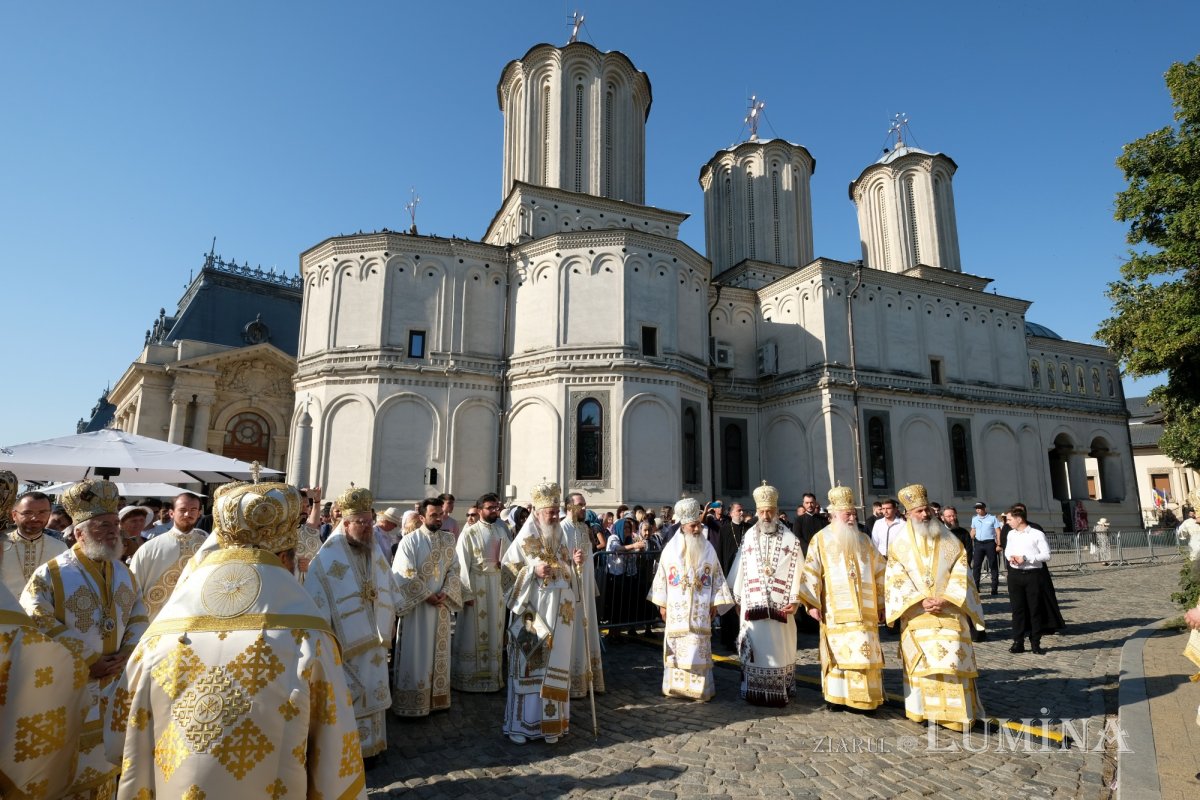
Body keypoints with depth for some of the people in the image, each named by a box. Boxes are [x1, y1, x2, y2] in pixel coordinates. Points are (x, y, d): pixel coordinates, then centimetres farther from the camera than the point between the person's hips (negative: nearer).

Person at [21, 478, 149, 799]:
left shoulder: (123, 573, 5)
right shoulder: (50, 575, -13)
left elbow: (138, 616, 8)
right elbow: (38, 626, -20)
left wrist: (127, 654, -9)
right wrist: (88, 662, -19)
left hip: (117, 686, 5)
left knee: (107, 759, 18)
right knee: (71, 768, 7)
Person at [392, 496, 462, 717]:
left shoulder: (448, 539, 4)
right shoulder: (410, 541, -10)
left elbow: (454, 569, 5)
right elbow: (405, 575, -14)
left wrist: (445, 593, -10)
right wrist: (427, 595, -15)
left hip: (441, 605, 5)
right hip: (417, 606, -5)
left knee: (438, 652, 12)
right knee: (416, 654, 2)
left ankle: (437, 698, 24)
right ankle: (412, 703, 13)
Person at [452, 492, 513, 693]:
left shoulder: (501, 530, 6)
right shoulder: (469, 533, -9)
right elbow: (462, 564, -11)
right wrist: (467, 592, -15)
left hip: (498, 585, 5)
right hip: (476, 585, -5)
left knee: (494, 631, 13)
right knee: (473, 632, 4)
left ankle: (493, 674, 24)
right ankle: (469, 676, 16)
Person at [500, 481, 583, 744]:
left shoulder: (560, 539, 11)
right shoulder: (523, 540, -8)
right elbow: (508, 573, -9)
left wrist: (575, 563, -2)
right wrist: (534, 571, -22)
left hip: (560, 613, 6)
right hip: (533, 613, -5)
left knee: (555, 666, 10)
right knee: (529, 665, 1)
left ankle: (549, 721, 21)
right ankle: (520, 723, 14)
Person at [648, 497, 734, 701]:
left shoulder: (708, 550, 3)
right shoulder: (671, 549, 0)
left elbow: (717, 578, 6)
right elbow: (662, 577, 4)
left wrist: (715, 604, 1)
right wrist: (662, 604, 3)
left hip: (700, 609, 0)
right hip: (677, 608, 0)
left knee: (699, 647, 0)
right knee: (676, 647, 4)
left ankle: (699, 687, 9)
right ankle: (676, 685, 14)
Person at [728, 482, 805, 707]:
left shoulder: (790, 539, -2)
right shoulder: (748, 537, 3)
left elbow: (798, 572, -3)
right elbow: (740, 569, 7)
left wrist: (794, 600, -10)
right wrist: (738, 598, 8)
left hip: (780, 605, -1)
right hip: (752, 604, 1)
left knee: (780, 648, 5)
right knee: (756, 648, 7)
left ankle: (781, 692, 17)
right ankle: (756, 692, 17)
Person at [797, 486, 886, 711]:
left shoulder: (862, 540, 13)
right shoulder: (821, 540, 1)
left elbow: (880, 572, 17)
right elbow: (811, 572, -4)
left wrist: (882, 604, 13)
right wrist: (812, 603, -12)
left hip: (864, 611, 3)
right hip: (836, 611, -3)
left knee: (865, 653, 1)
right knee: (838, 653, 1)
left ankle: (865, 698, 11)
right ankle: (836, 696, 13)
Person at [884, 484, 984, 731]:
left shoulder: (950, 542, 6)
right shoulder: (900, 544, 3)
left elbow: (960, 574, -1)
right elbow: (897, 579, -3)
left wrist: (945, 599, -15)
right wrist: (921, 601, -16)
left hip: (950, 613, 0)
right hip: (917, 616, 0)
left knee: (952, 663, -4)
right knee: (921, 664, 3)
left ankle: (955, 713, 4)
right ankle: (925, 710, 12)